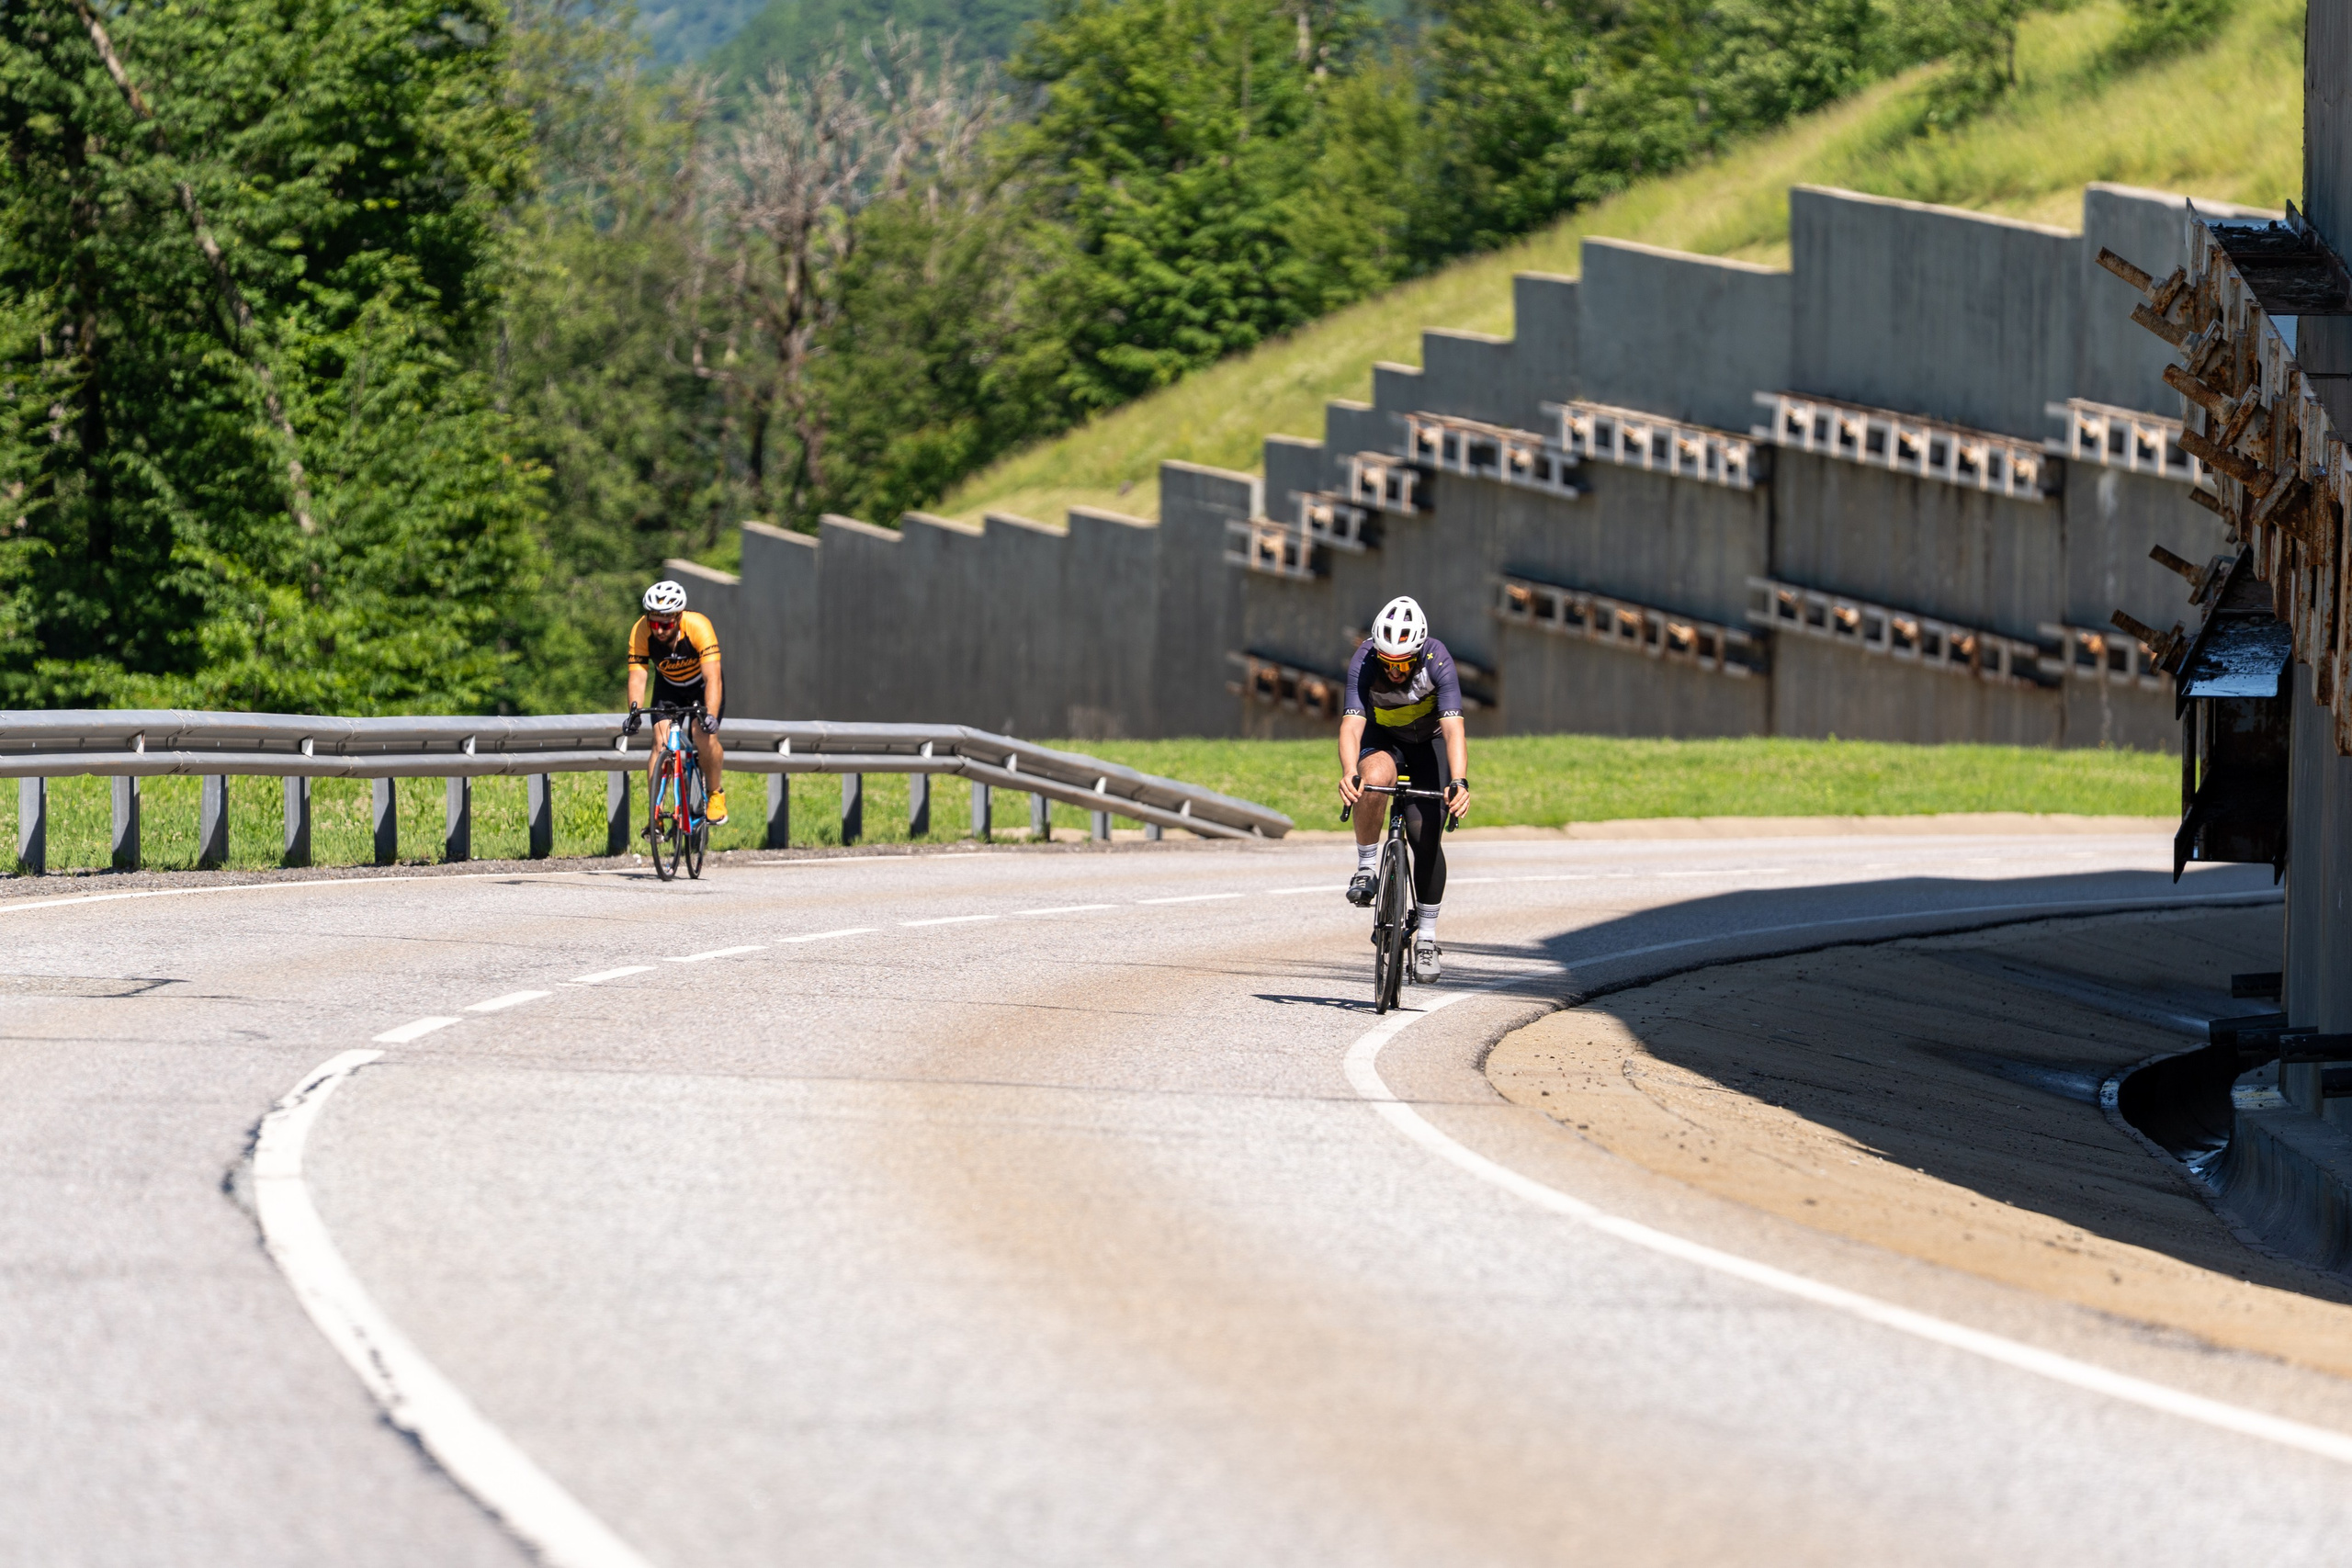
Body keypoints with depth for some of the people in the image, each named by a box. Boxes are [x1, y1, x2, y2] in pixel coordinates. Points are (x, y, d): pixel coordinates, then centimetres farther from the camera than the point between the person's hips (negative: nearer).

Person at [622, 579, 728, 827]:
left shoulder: (698, 626, -36)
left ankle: (716, 794, 5)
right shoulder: (641, 632, -28)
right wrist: (635, 712, -48)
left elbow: (712, 678, -40)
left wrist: (710, 715, -54)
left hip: (703, 686, -2)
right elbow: (637, 676, -30)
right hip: (668, 688, 2)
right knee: (661, 742, -17)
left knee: (706, 738, -22)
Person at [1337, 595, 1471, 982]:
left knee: (1427, 836, -12)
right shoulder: (1364, 662, -29)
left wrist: (1459, 781, -53)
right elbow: (1352, 725, -37)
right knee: (1375, 776, -36)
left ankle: (1427, 937, 1)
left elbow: (1453, 728, -38)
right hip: (1380, 739, 0)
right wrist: (1349, 773, -56)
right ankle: (1366, 868, -17)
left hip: (1426, 745, 0)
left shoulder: (1438, 661, -31)